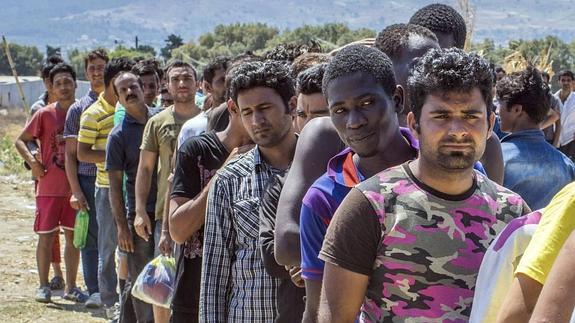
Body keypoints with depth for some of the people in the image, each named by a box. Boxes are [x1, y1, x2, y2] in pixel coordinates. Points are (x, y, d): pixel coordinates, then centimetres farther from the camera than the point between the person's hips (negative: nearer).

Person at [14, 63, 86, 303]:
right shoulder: (45, 114, -4)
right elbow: (20, 141, 1)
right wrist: (32, 161, -16)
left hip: (76, 187, 3)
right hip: (49, 187, -2)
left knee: (74, 236, 7)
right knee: (46, 236, 2)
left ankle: (71, 287, 17)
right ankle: (44, 286, 14)